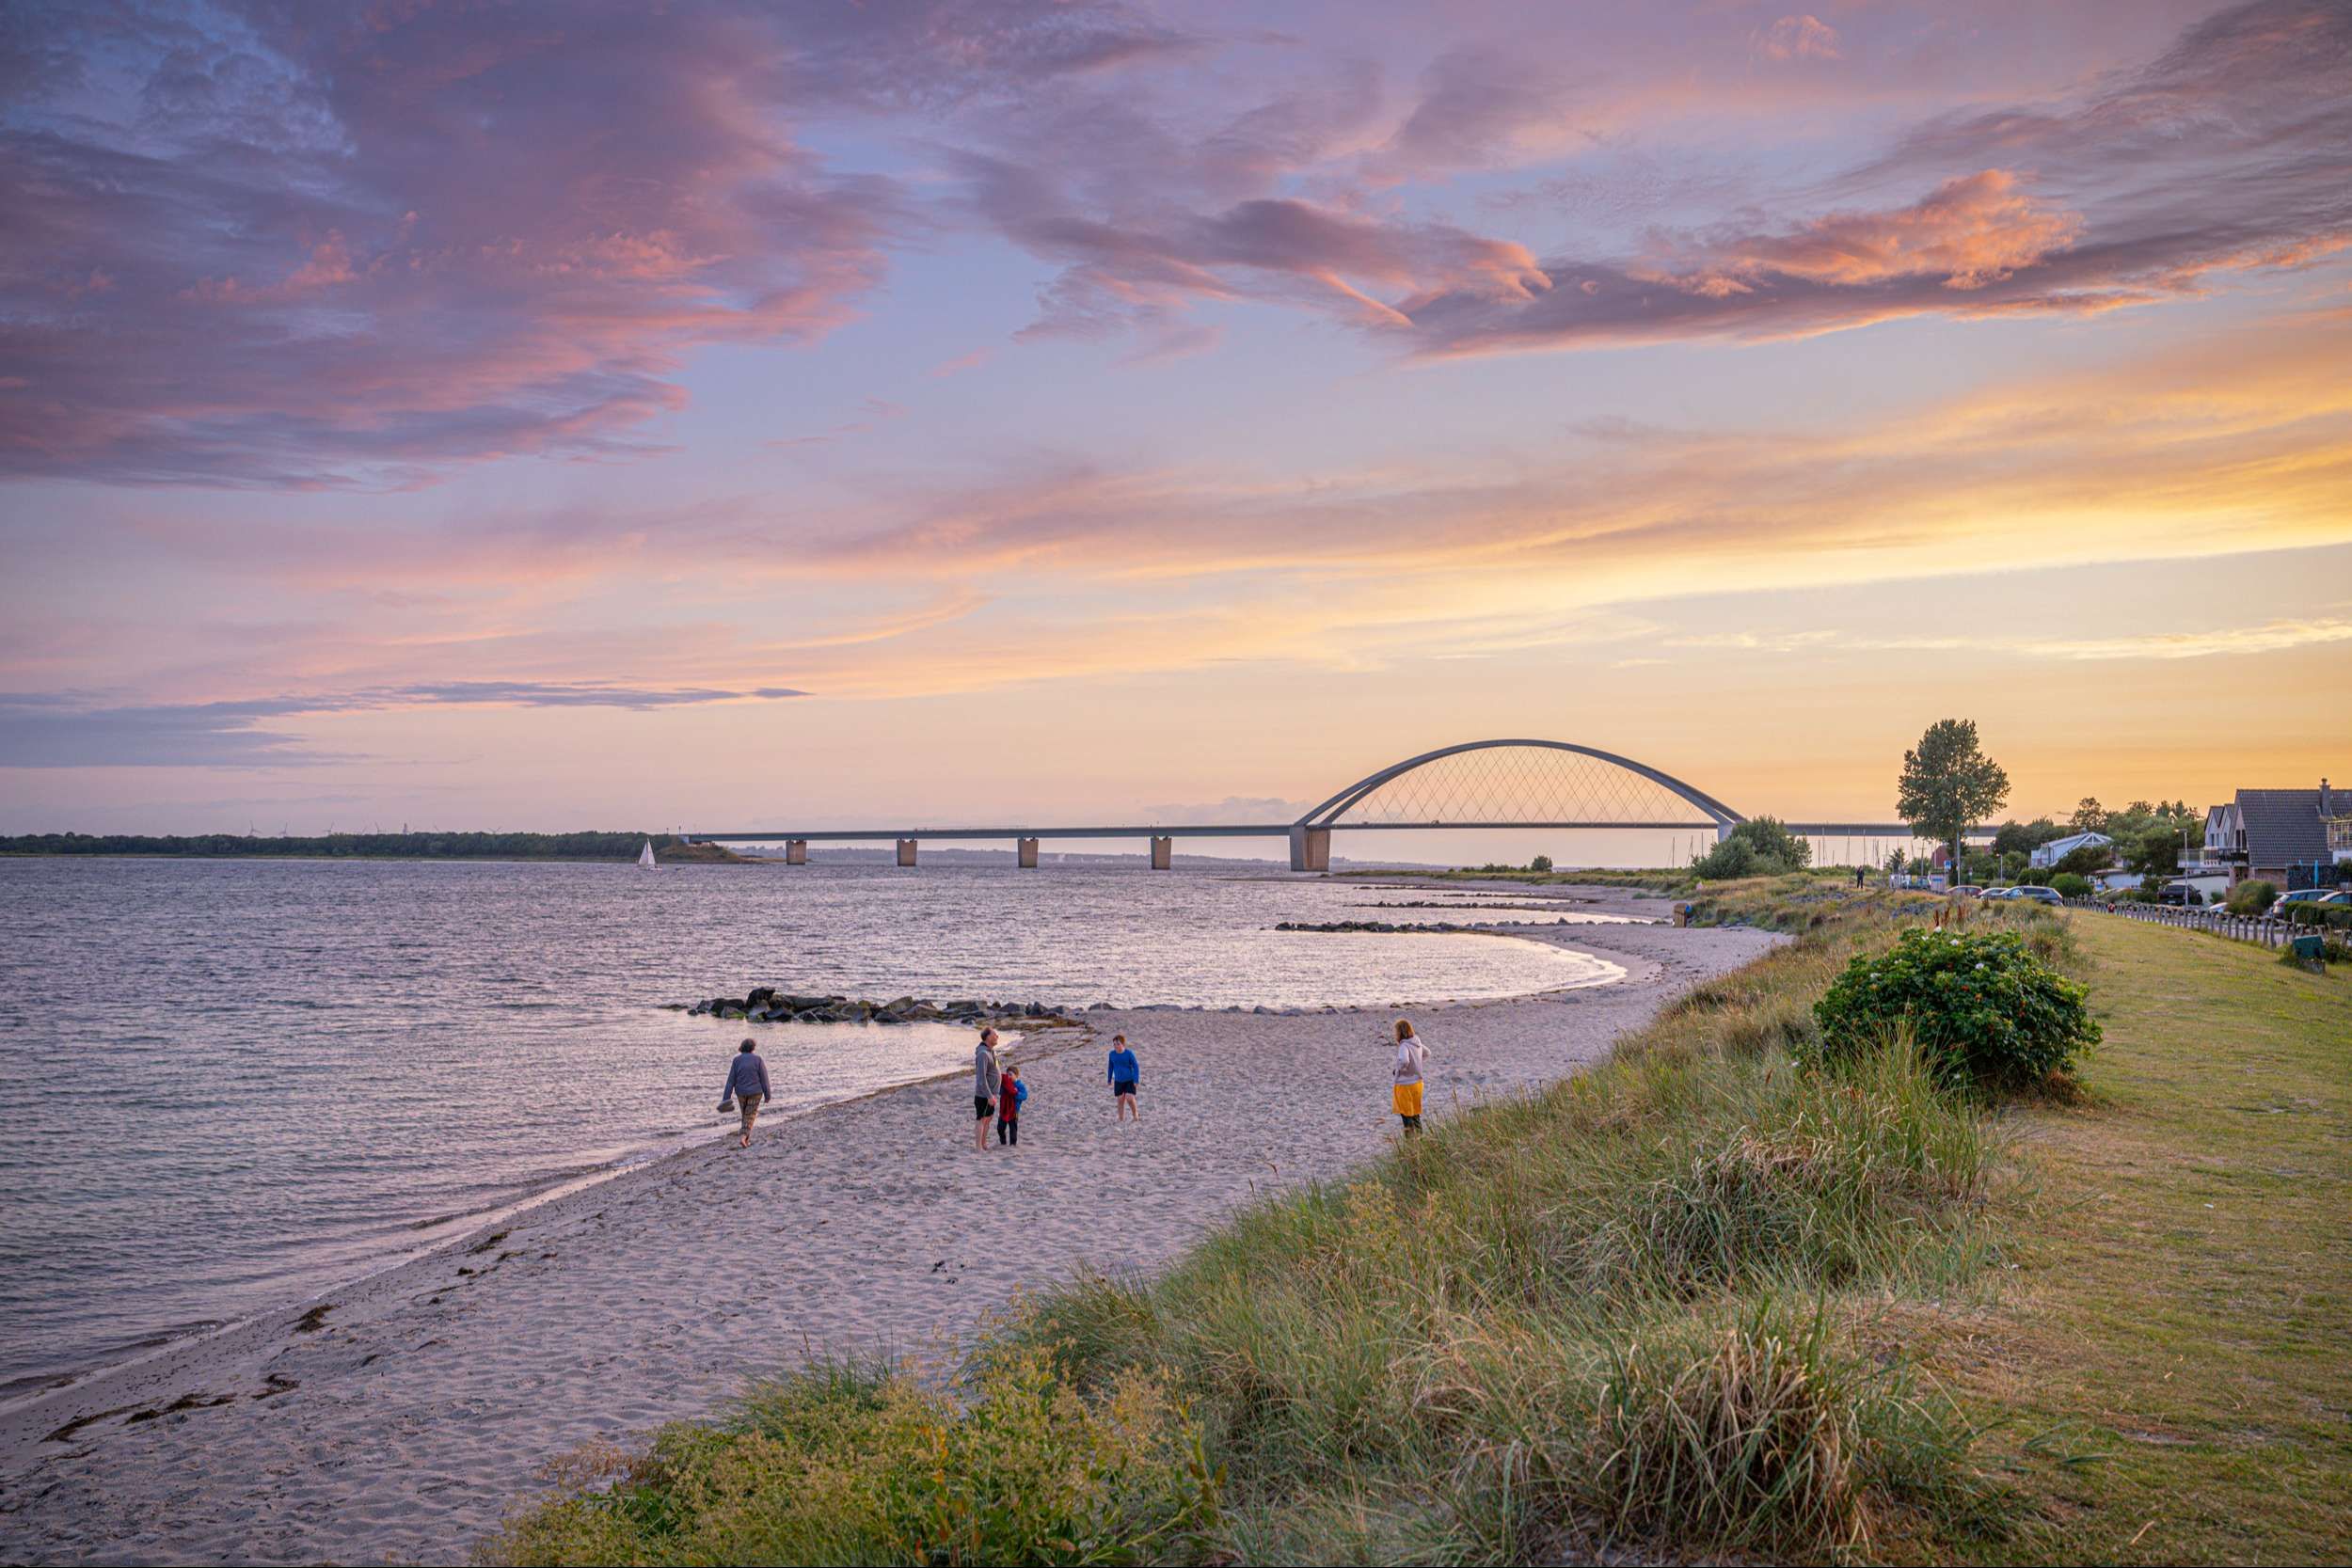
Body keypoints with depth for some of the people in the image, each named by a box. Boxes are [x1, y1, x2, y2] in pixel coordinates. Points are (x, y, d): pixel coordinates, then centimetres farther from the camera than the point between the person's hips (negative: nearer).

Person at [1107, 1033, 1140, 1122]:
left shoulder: (1129, 1054, -15)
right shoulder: (1112, 1054, -5)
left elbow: (1136, 1067, -10)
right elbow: (1111, 1067, 9)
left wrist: (1136, 1081, -17)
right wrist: (1109, 1080, 14)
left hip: (1130, 1081, -3)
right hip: (1118, 1081, 3)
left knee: (1129, 1099, -16)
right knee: (1120, 1101, 3)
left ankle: (1135, 1114, 11)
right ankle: (1121, 1121, 14)